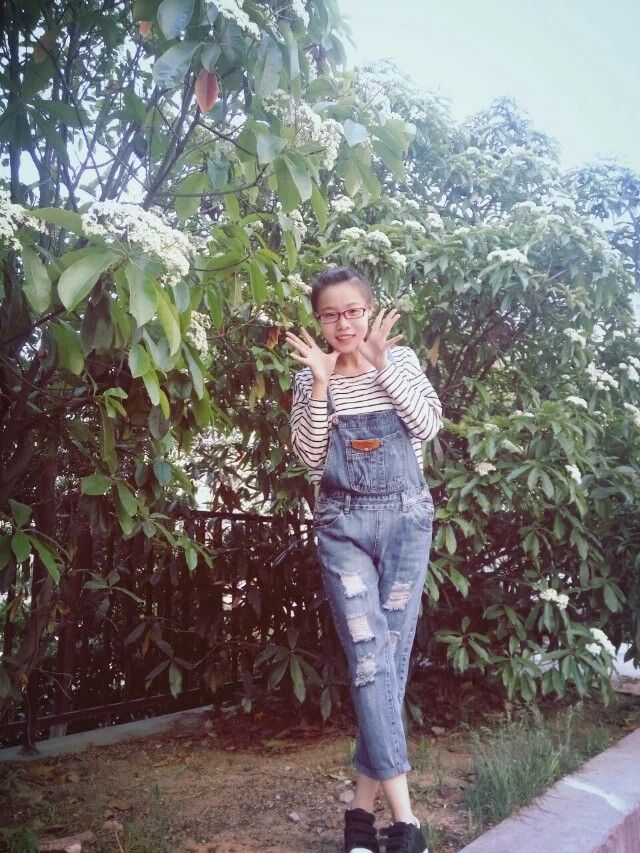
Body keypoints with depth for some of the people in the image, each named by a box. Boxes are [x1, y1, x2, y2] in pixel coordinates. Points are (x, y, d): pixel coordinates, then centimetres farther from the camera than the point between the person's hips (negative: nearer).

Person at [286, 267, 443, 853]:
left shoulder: (401, 360, 6)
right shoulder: (310, 380, 6)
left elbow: (429, 424, -9)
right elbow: (310, 459, -3)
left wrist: (382, 362, -14)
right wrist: (320, 385, -12)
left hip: (405, 519, 1)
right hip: (343, 526, 0)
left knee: (391, 653, 2)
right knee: (370, 657, -10)